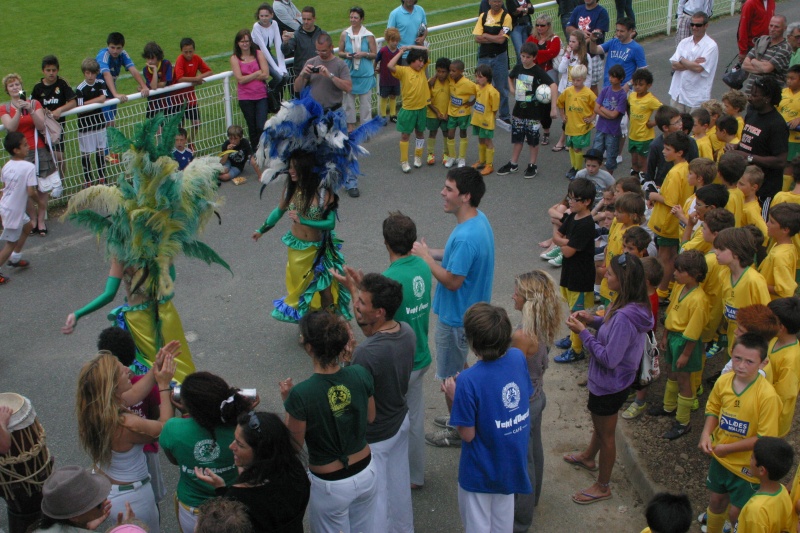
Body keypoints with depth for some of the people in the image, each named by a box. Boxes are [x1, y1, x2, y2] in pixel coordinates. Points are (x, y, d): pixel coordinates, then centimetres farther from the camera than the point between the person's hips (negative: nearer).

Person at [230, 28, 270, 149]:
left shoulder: (259, 54, 3)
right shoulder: (235, 58, 0)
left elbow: (266, 75, -8)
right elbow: (240, 79, -11)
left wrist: (247, 77, -8)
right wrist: (257, 73, -7)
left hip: (261, 95, 0)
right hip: (245, 97, 0)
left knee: (261, 127, -10)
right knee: (252, 128, 9)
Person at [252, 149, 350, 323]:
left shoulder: (323, 191, -23)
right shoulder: (290, 186, -11)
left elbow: (330, 223, -22)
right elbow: (279, 211, 7)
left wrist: (303, 220, -32)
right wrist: (261, 230, 18)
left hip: (319, 248, -3)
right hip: (296, 246, 3)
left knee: (324, 288, 9)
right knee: (300, 285, 17)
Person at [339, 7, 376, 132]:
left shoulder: (368, 35, -4)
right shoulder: (345, 34, 1)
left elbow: (374, 54, 2)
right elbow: (340, 52, 9)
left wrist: (364, 54, -16)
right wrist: (346, 55, -13)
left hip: (365, 74, -2)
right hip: (349, 72, 2)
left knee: (365, 102, 2)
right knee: (349, 100, 7)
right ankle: (350, 125, 20)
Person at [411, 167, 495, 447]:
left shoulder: (466, 236, -33)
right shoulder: (478, 219, -2)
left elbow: (452, 281, -28)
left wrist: (425, 256, -17)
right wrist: (432, 252, 2)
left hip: (456, 317, -10)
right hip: (467, 311, 10)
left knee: (451, 377, 9)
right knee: (459, 369, 26)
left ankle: (457, 432, 27)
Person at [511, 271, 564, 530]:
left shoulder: (522, 336, -34)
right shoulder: (543, 327, -7)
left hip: (523, 404, -8)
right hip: (537, 396, 9)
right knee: (534, 451, 27)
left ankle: (520, 519, 28)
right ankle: (532, 497, 50)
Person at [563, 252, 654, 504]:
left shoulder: (624, 317, -37)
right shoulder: (636, 307, -8)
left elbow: (609, 358, -33)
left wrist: (583, 333, -25)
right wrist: (594, 320, -5)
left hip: (609, 385, -9)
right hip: (607, 381, 9)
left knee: (605, 434, 13)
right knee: (599, 423, 33)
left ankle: (602, 487, 34)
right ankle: (588, 457, 59)